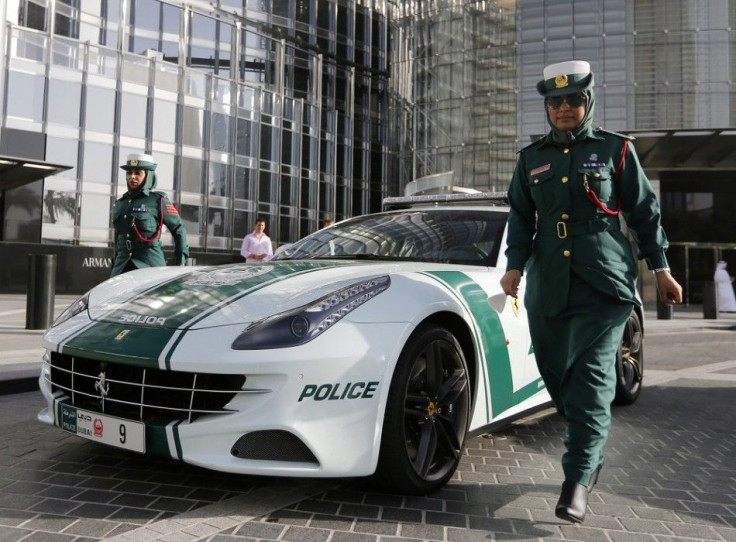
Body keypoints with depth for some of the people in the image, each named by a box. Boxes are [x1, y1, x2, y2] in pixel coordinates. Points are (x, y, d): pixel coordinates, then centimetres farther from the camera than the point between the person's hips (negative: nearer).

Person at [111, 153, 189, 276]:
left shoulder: (158, 201, 1)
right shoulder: (119, 205, 17)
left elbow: (179, 230, 5)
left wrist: (180, 262, 1)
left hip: (151, 266, -5)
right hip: (123, 267, 5)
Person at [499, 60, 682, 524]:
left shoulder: (616, 149, 6)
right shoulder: (532, 157, 15)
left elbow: (644, 211, 8)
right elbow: (520, 218, 14)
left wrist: (661, 268, 6)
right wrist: (515, 266, 1)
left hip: (605, 284, -3)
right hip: (548, 288, 4)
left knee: (592, 378, -10)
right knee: (557, 376, 7)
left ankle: (578, 480, -6)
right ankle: (593, 453, 29)